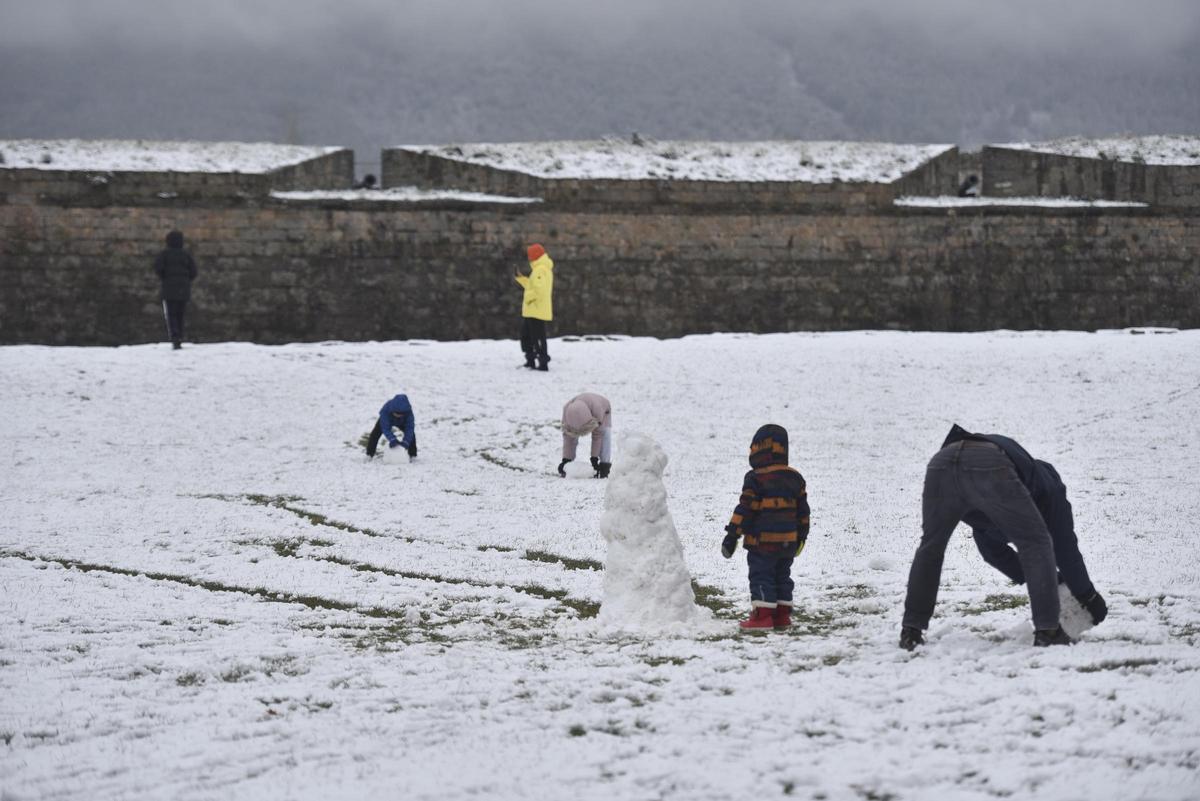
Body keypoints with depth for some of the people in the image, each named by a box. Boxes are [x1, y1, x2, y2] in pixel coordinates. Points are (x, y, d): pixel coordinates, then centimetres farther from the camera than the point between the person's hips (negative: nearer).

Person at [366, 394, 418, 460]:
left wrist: (405, 441, -52)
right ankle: (369, 454, -2)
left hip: (401, 423, 1)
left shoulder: (408, 412, -40)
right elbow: (385, 428, -43)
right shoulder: (385, 410, -44)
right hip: (387, 421, -1)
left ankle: (412, 455, 0)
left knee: (411, 434, -15)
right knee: (375, 434, -16)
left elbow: (409, 427, -38)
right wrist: (392, 439, -57)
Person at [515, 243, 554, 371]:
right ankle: (530, 361, 24)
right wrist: (520, 278, 20)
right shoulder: (546, 268, 18)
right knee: (526, 334, 19)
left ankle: (543, 363, -6)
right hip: (532, 311, 11)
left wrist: (528, 297, -16)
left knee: (538, 337, -8)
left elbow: (539, 289, -28)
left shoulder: (540, 270, -16)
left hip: (537, 311, -11)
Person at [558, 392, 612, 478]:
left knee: (604, 434, -28)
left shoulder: (597, 409, -47)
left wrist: (594, 457, -31)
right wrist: (566, 459, -32)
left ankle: (604, 466, -27)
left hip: (603, 410, -2)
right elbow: (568, 437, -30)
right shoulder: (567, 410, -38)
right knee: (570, 436, -18)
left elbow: (597, 435, -35)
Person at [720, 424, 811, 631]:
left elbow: (745, 510, -14)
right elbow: (803, 510, 15)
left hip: (762, 541, -7)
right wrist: (802, 536, 25)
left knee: (761, 577, -1)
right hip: (788, 541, 7)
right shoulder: (795, 478, 8)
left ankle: (763, 615, -6)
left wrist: (732, 535, -9)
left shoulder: (756, 479, -13)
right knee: (782, 577, 16)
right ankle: (782, 615, 18)